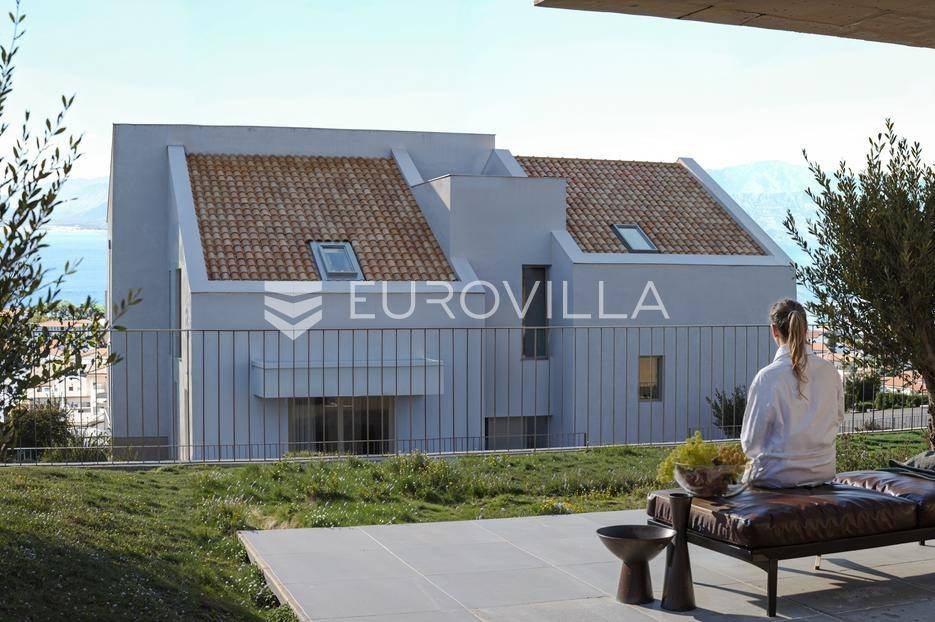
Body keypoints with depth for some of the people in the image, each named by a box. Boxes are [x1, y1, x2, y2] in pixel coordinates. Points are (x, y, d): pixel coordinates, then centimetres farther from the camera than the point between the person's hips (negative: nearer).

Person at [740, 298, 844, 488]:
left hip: (778, 477, -5)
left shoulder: (767, 377, -18)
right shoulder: (829, 371, -4)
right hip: (823, 472, 5)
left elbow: (751, 441, -11)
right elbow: (838, 417, 13)